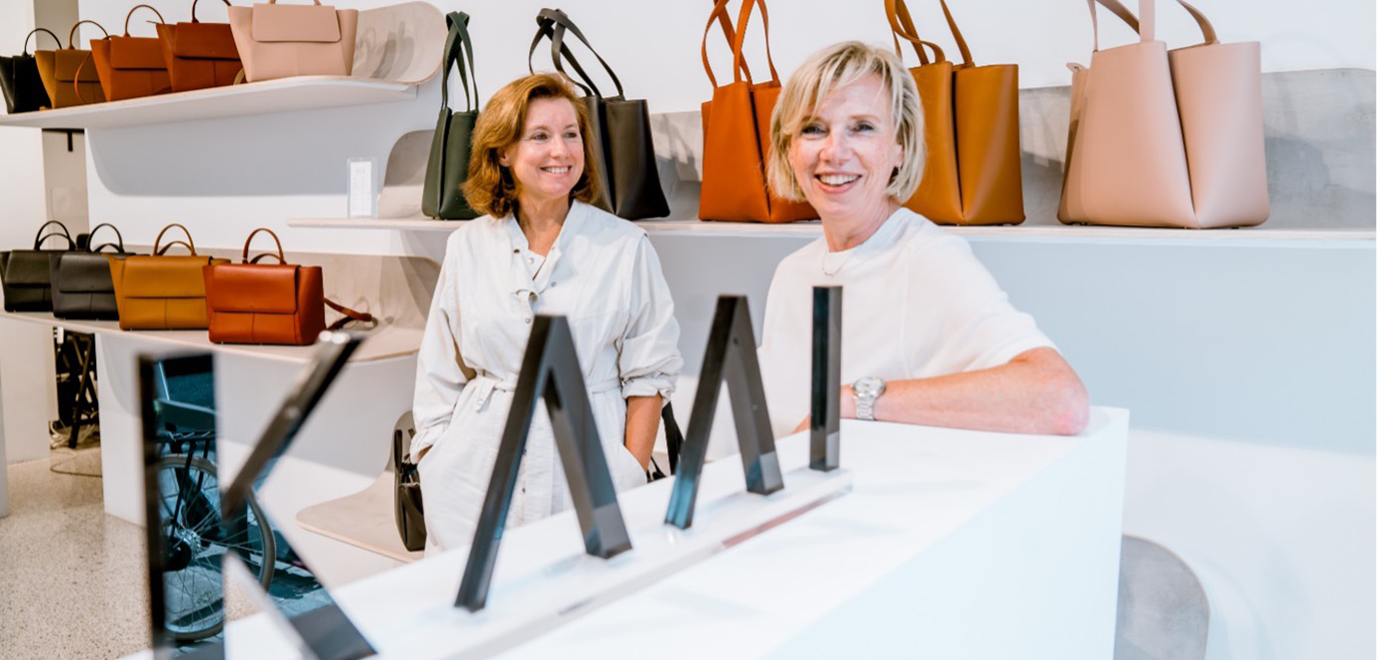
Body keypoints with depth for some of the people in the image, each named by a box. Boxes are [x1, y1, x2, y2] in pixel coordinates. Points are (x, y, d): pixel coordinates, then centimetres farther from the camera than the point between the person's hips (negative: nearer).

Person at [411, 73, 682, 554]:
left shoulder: (626, 247, 1)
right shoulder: (467, 247, 8)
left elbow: (649, 374, 1)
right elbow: (439, 375, 13)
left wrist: (632, 480, -5)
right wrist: (433, 461, 6)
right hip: (478, 474, 2)